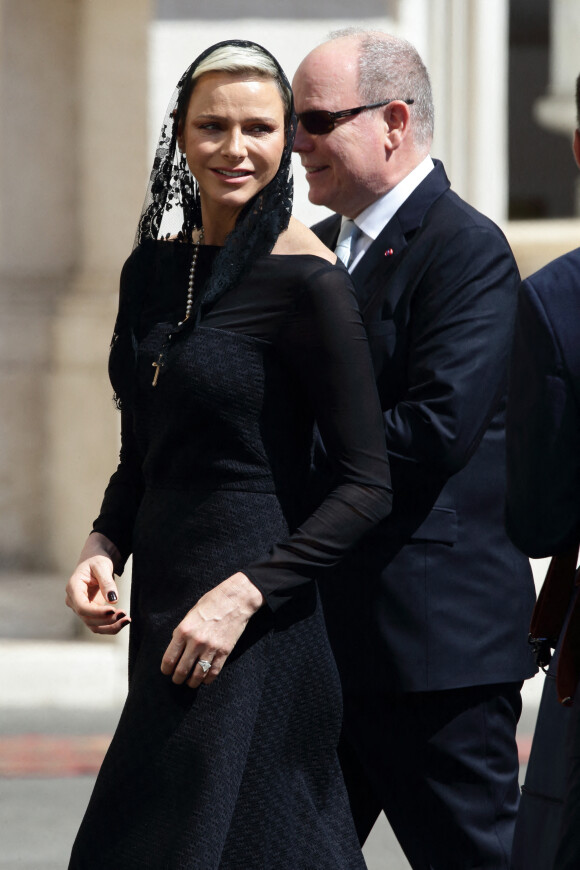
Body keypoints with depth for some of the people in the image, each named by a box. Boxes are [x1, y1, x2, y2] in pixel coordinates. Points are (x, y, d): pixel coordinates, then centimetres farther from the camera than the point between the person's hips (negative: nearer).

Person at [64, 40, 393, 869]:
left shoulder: (307, 281, -12)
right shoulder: (154, 268, 11)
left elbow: (367, 487, -13)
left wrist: (245, 593, -19)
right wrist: (105, 546, 2)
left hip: (255, 626, -7)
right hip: (161, 609, 8)